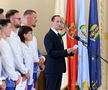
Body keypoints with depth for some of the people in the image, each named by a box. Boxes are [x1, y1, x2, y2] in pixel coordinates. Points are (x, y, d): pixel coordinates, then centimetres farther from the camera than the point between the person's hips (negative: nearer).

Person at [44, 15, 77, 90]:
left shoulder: (58, 35, 17)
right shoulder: (49, 36, -12)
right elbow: (51, 53, -21)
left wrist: (70, 52, 4)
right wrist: (66, 51, -27)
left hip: (59, 69, 9)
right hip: (52, 69, -9)